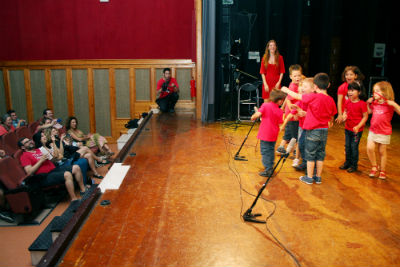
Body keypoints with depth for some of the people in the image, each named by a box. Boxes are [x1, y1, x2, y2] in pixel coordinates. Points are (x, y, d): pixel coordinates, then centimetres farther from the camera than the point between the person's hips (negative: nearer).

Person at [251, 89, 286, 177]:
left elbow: (258, 114, -19)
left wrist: (253, 117, 0)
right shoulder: (280, 111, -5)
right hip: (273, 135, 3)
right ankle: (270, 167, 29)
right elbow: (280, 123, -2)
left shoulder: (265, 105, -10)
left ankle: (267, 170, 1)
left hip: (265, 134, -3)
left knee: (265, 151, 2)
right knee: (271, 150, 19)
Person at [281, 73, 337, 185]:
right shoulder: (331, 100, 1)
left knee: (310, 155, 5)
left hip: (313, 131, -5)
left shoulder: (313, 97, -16)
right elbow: (332, 116, 13)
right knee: (320, 155, 13)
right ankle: (318, 177, 22)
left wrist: (286, 90, 10)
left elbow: (297, 96, -7)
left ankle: (309, 178, 14)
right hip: (324, 131, 5)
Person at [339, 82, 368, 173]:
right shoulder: (348, 102, 2)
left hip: (357, 130, -6)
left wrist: (358, 126, -19)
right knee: (347, 146, 15)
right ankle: (347, 163, 31)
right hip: (347, 128, 6)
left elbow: (365, 117, -12)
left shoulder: (362, 104, -16)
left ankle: (354, 165, 16)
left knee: (354, 147, 1)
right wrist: (344, 115, -6)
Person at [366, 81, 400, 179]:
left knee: (382, 152, 8)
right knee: (369, 148, -9)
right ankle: (374, 167, 12)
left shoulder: (390, 104, -11)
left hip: (384, 132, -4)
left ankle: (382, 171, 24)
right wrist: (368, 103, 7)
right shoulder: (374, 103, 3)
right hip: (373, 131, 4)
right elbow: (369, 112, 21)